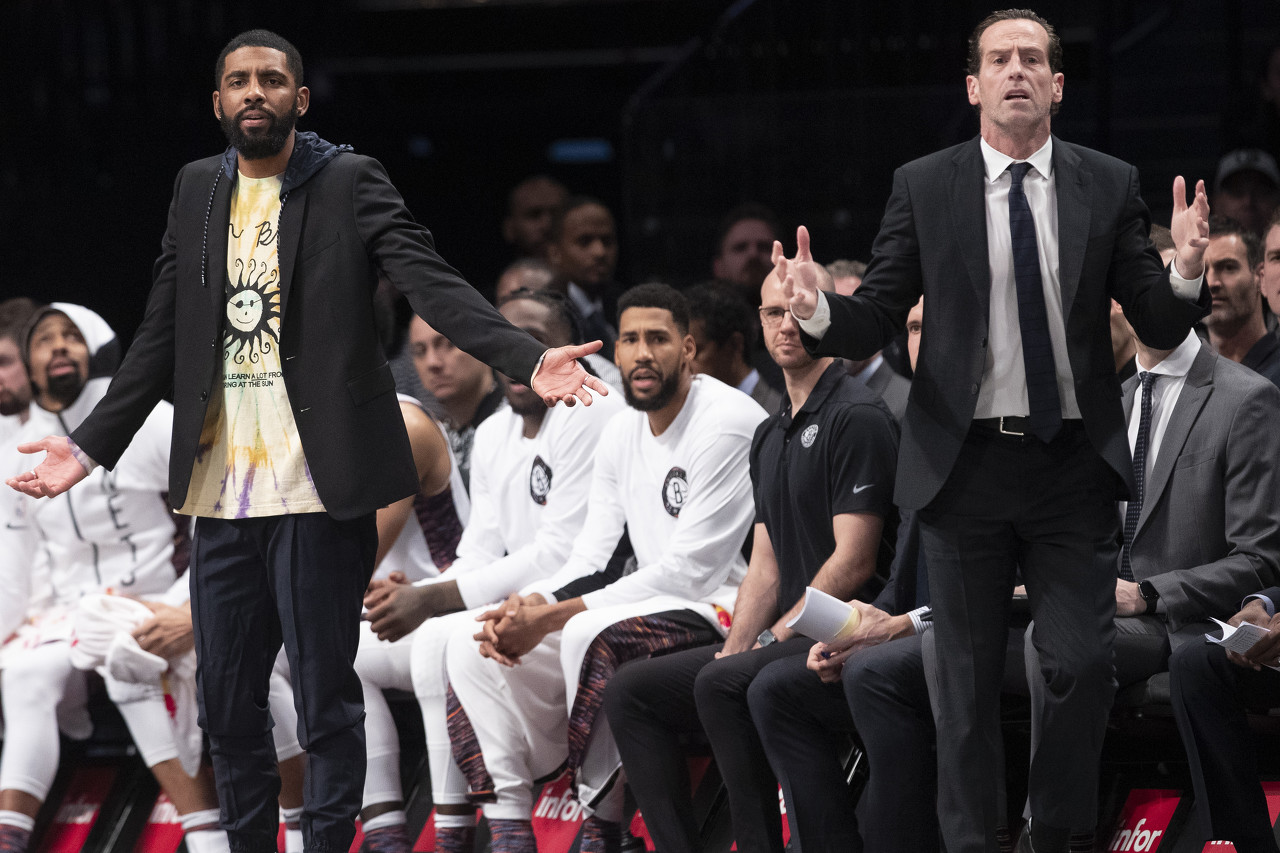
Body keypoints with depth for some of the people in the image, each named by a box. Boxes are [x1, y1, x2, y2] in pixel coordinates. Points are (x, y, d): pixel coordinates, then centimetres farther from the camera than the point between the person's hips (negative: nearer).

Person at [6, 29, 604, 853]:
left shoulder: (350, 183, 0)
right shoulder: (198, 191, 14)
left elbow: (433, 284, -11)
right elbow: (161, 338, 17)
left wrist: (529, 359, -25)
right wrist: (92, 444, 13)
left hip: (316, 487, -5)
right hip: (222, 492, 5)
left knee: (326, 699, -4)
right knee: (227, 703, 8)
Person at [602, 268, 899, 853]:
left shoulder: (857, 419, -9)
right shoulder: (771, 436, 20)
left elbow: (854, 563, -15)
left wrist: (772, 641, -14)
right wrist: (733, 649, 3)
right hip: (785, 636, 9)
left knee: (721, 687, -32)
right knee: (630, 693, 0)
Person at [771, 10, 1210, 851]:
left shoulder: (1108, 185, 3)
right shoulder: (923, 188, 1)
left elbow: (1160, 326, 3)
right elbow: (876, 322, 0)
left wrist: (1186, 275, -18)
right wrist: (820, 311, -21)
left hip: (1073, 466, 0)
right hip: (965, 462, 0)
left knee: (1084, 663, -5)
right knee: (969, 676, 5)